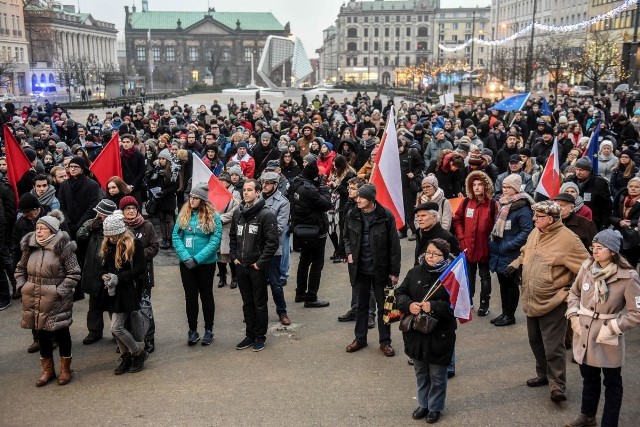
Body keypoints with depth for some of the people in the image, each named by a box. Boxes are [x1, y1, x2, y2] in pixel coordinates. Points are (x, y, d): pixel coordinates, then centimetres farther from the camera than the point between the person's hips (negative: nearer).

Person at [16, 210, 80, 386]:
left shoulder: (64, 247, -13)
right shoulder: (30, 247, 4)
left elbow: (74, 274, -12)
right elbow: (20, 269, 17)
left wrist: (59, 290, -17)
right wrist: (22, 286, 3)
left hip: (57, 302, -5)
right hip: (35, 300, 5)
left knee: (61, 333, 8)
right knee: (42, 334, 15)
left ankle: (65, 369, 25)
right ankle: (47, 370, 30)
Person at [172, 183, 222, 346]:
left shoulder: (213, 216, -9)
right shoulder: (183, 215, 1)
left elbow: (215, 241, -15)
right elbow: (176, 237, -2)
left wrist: (197, 259, -20)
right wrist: (185, 257, -16)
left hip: (206, 263, -3)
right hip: (186, 264, 3)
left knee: (206, 295, 10)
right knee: (190, 296, 9)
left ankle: (209, 330, 22)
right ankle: (192, 331, 21)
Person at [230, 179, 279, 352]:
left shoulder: (266, 214, -13)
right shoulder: (238, 213, 7)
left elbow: (273, 241, -17)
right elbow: (233, 237, 18)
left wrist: (261, 262, -16)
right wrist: (234, 257, 7)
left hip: (258, 267, -6)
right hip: (241, 266, 6)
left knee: (259, 303, 6)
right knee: (247, 303, 15)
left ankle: (260, 337, 18)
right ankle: (250, 335, 26)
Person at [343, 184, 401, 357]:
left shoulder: (385, 216, -13)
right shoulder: (352, 215, -3)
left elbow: (394, 245, -9)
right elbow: (346, 237, 14)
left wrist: (394, 271, -8)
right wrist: (349, 253, -5)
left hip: (380, 269, -3)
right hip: (360, 268, 3)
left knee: (383, 306, 8)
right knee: (361, 305, 15)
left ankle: (385, 341, 22)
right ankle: (360, 338, 29)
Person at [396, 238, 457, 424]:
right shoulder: (415, 272, 1)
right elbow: (400, 292, 3)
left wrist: (433, 307, -27)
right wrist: (408, 305, -17)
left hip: (439, 335, -4)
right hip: (416, 333, 5)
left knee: (437, 375, 12)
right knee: (420, 372, 20)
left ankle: (435, 407, 30)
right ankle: (423, 404, 38)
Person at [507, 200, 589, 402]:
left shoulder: (568, 240, -20)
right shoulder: (535, 232, 4)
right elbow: (525, 252, 24)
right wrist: (515, 264, 9)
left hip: (553, 304, -8)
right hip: (532, 301, 8)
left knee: (553, 347, -5)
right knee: (536, 341, 20)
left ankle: (557, 386, 7)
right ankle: (543, 374, 37)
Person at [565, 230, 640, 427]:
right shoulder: (587, 267, -4)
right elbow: (574, 292, 11)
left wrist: (612, 328, -18)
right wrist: (573, 315, -1)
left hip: (608, 339, -5)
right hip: (584, 333, 5)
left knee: (612, 382, 13)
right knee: (588, 376, 23)